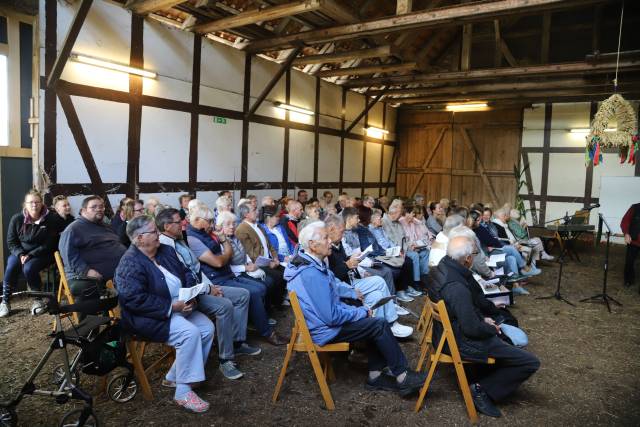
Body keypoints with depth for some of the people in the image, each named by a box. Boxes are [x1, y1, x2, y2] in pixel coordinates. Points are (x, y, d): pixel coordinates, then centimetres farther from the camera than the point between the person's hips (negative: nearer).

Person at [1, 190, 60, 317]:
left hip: (42, 254, -3)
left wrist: (30, 255, -21)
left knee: (28, 268, -31)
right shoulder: (17, 219, -5)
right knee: (11, 267, -27)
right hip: (20, 252, 3)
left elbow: (49, 245, -12)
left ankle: (38, 299, -10)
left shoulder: (51, 219, -13)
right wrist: (20, 254, -17)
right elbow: (11, 242, 1)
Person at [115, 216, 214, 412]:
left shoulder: (165, 250, 7)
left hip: (179, 306, 9)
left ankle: (174, 376, 6)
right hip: (151, 316, -8)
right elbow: (135, 300, -25)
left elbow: (185, 273, 14)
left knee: (207, 328, -7)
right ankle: (183, 392, -15)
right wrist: (171, 307, -25)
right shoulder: (130, 263, -17)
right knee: (190, 333, -28)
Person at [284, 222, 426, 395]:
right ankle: (403, 377, 5)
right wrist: (361, 312, -12)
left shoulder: (307, 264, 5)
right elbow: (332, 317, -28)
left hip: (324, 320, 10)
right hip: (326, 331, -10)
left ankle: (375, 376, 13)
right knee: (380, 325, -8)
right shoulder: (311, 274, -29)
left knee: (374, 323, 11)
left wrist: (358, 310, 5)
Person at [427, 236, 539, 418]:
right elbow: (472, 329, -26)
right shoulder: (457, 288, -34)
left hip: (448, 329, 10)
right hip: (461, 343, -10)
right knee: (531, 362, -6)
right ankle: (482, 389, 1)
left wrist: (483, 319, 8)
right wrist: (492, 329, -7)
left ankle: (484, 376, 26)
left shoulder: (442, 268, -5)